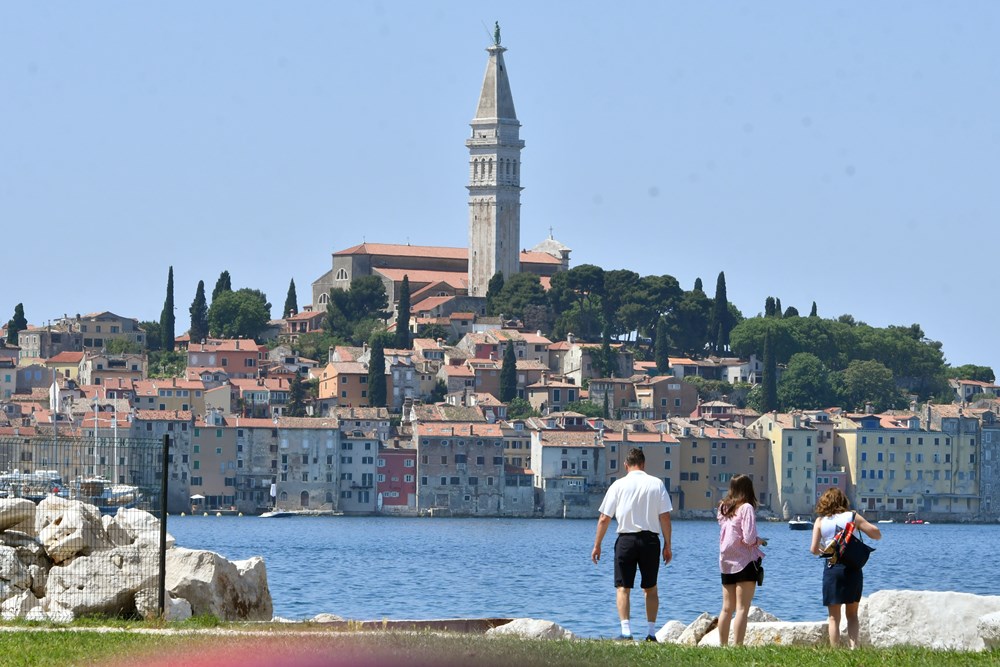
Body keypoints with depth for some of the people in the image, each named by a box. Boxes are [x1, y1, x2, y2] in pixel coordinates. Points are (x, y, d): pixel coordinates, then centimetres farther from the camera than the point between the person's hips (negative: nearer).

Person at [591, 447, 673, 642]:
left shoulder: (619, 485, -1)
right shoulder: (656, 484, 1)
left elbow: (604, 519, -1)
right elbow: (665, 517, -2)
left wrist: (597, 545, 7)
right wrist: (667, 545, 5)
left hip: (626, 539, -1)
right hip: (650, 539, 1)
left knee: (623, 588, 3)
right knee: (650, 589, 13)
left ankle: (626, 630, -10)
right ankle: (651, 631, 8)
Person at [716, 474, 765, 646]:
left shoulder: (723, 508, 9)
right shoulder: (746, 508, -10)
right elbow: (749, 538, -18)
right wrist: (760, 541, 2)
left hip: (726, 562, 6)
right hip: (745, 562, -6)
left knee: (727, 608, 12)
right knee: (742, 609, -7)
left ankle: (723, 645, 12)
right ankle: (737, 646, -13)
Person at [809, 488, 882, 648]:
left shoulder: (820, 521, 2)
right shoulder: (852, 517, 1)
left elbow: (814, 549, -4)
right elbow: (877, 534, 2)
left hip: (832, 569, -1)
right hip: (853, 568, 1)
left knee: (834, 617, 7)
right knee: (852, 614, 12)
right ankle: (853, 646, -6)